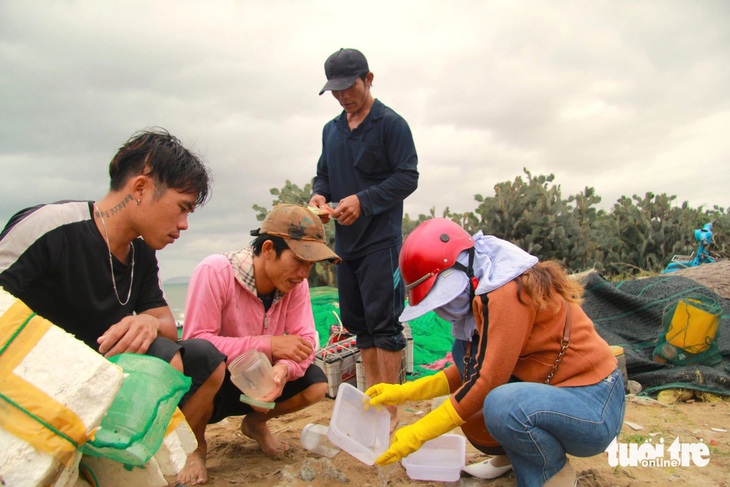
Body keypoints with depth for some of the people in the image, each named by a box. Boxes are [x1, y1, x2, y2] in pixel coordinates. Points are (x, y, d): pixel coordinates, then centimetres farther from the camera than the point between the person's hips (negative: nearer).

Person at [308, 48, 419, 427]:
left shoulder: (391, 124, -4)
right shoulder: (332, 129, 16)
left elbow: (407, 178, -11)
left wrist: (363, 201, -20)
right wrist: (319, 194, -2)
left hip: (380, 239, -7)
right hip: (345, 239, 7)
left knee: (383, 322, -6)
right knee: (357, 320, 11)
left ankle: (389, 408, 3)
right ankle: (372, 392, 23)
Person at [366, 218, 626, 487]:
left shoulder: (507, 292, -22)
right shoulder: (483, 294, 7)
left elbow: (488, 378, -24)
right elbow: (474, 369, 9)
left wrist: (419, 433, -18)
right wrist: (407, 392, 3)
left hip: (594, 406, -9)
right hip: (553, 390, 9)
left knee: (501, 404, -35)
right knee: (466, 350, 0)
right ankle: (512, 453, 11)